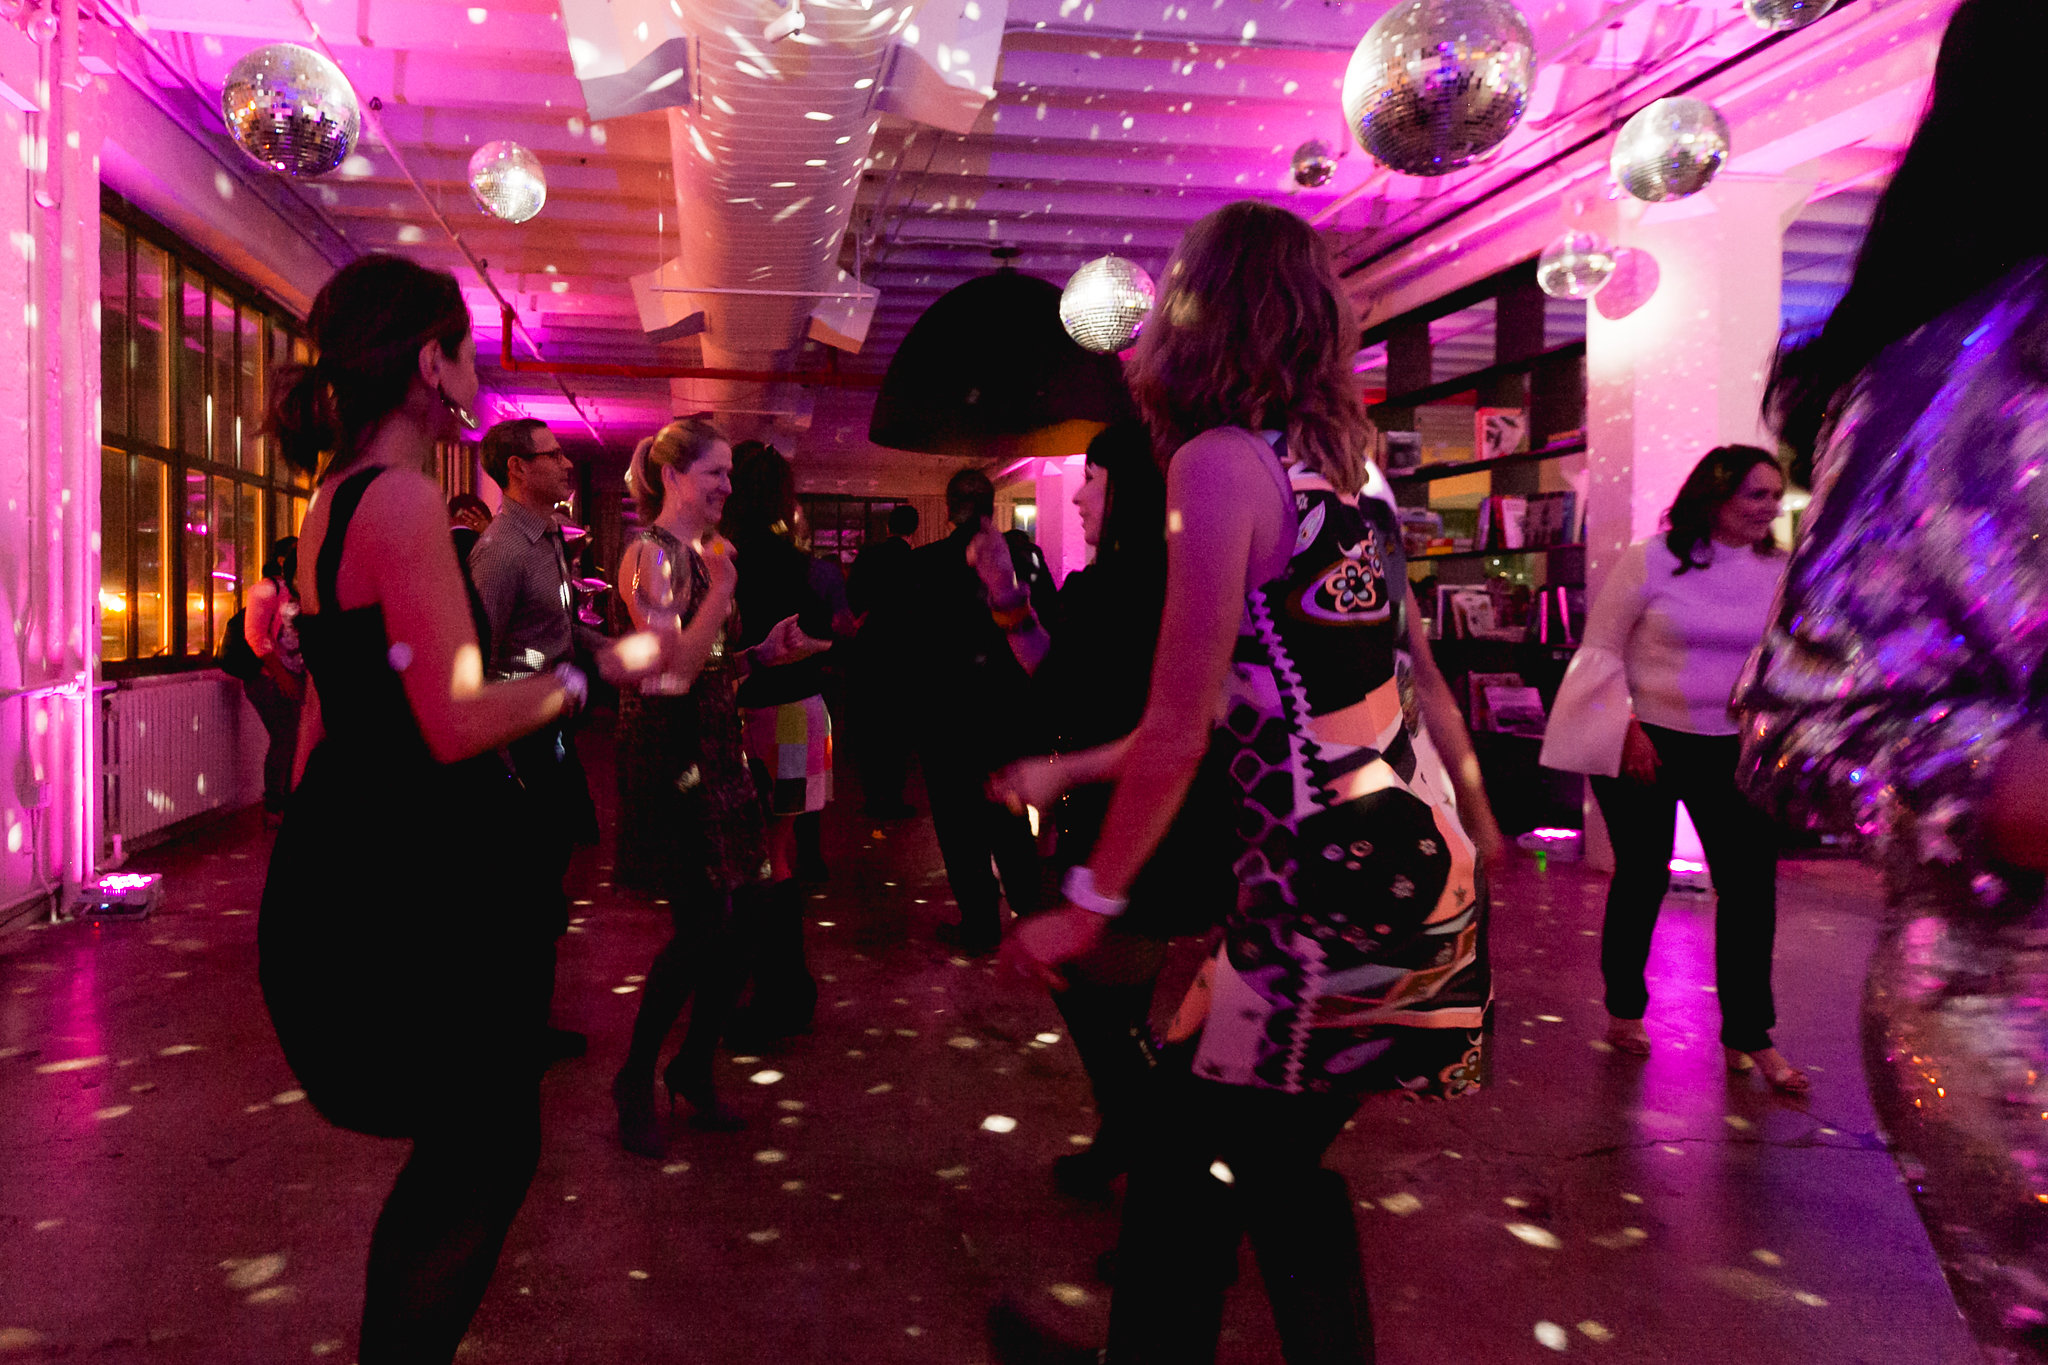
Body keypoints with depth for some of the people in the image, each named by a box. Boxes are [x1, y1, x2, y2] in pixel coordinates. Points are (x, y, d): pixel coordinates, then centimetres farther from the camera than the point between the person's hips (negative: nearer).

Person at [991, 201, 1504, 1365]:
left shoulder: (1221, 461, -13)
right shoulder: (1348, 459, 11)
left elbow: (1180, 727, -15)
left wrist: (1090, 904, -7)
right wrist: (1475, 823, 27)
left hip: (1337, 891, -8)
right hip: (1423, 861, 8)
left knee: (1193, 1162, 6)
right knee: (1274, 1155, 18)